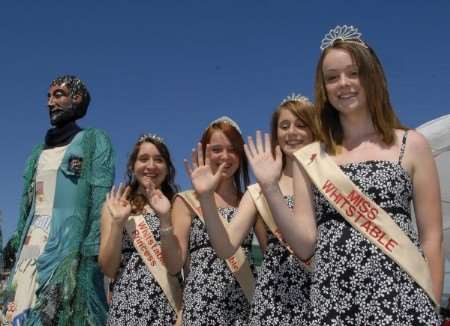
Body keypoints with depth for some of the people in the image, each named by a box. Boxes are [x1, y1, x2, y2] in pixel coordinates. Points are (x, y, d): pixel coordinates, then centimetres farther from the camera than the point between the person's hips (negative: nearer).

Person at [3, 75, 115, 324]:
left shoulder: (94, 141, 5)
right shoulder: (39, 153, 24)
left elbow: (101, 200, -7)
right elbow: (26, 206, 20)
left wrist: (91, 252, -18)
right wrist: (17, 247, 9)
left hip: (70, 247, -6)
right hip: (32, 249, 6)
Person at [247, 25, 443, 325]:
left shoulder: (411, 145, 4)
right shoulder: (309, 156, 6)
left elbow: (431, 235, 3)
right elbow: (305, 245, 1)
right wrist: (270, 188, -8)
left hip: (403, 300, -1)